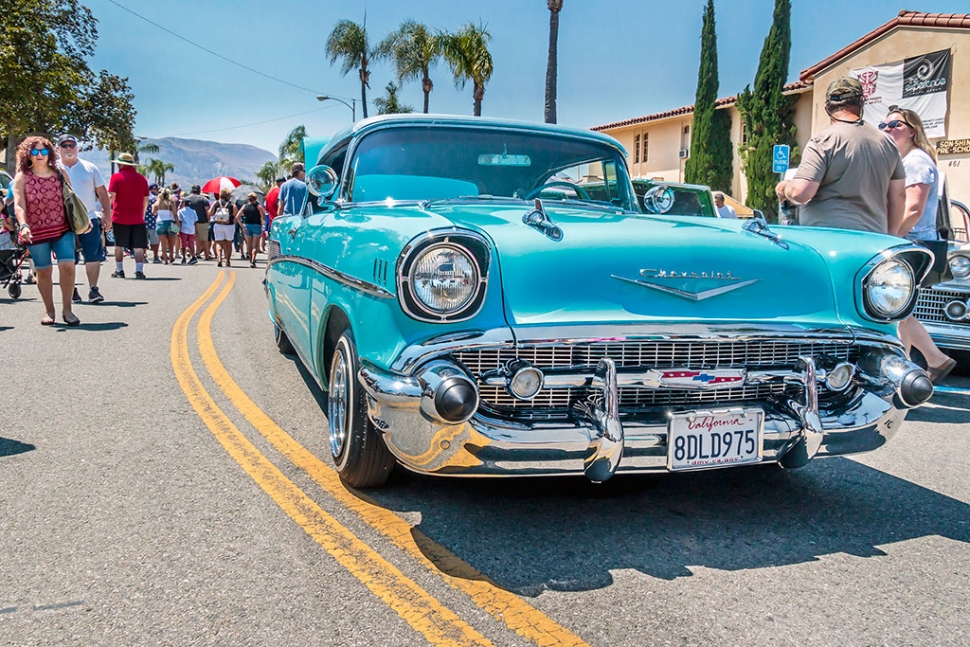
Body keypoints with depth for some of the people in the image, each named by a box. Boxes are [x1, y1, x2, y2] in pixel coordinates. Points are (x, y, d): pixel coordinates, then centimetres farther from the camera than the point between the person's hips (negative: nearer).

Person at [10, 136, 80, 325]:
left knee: (67, 266, -12)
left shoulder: (59, 174, 3)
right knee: (43, 271, 7)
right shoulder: (22, 177, -3)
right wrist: (23, 226, -28)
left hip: (62, 229, 1)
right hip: (36, 232, -1)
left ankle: (67, 310, -1)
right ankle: (49, 311, 21)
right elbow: (18, 205, -12)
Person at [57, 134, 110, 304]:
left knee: (93, 257, -4)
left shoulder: (89, 167, 8)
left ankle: (93, 290, 4)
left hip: (90, 219, 0)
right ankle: (71, 291, 13)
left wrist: (107, 216, 3)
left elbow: (102, 192, 10)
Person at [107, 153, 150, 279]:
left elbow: (111, 196, -10)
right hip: (137, 219, 2)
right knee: (138, 246, 1)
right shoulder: (142, 178, 6)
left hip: (120, 218, -1)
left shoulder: (116, 177, -3)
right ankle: (139, 270, -10)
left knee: (119, 245, 12)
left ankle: (119, 270, 16)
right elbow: (146, 200, 10)